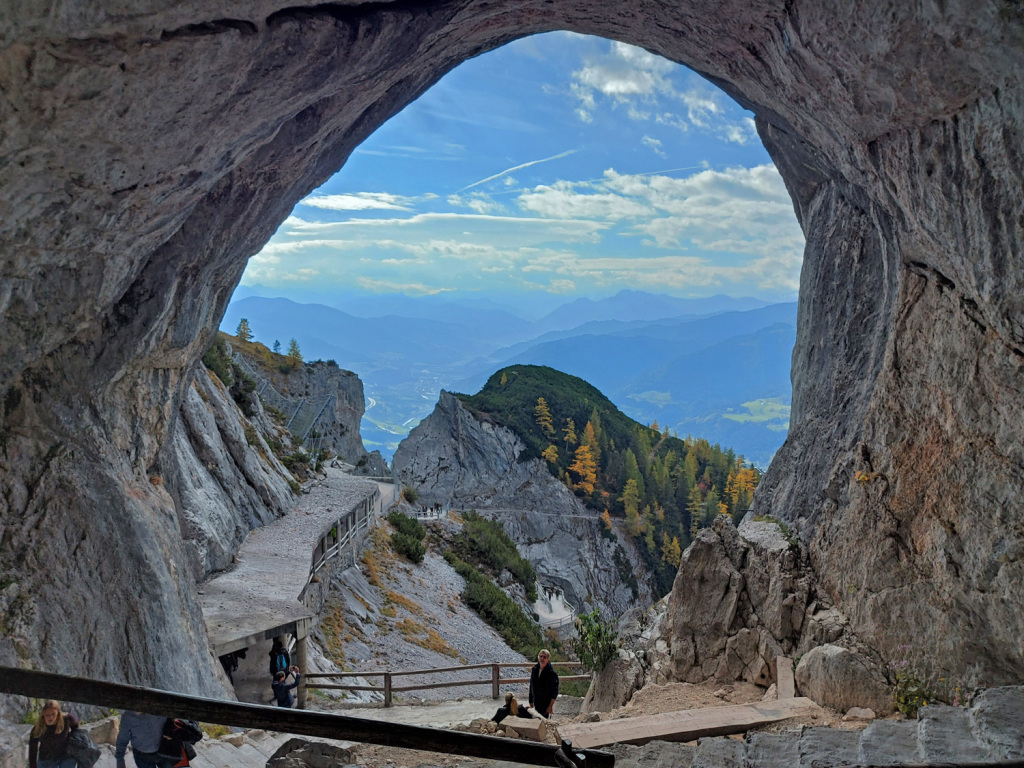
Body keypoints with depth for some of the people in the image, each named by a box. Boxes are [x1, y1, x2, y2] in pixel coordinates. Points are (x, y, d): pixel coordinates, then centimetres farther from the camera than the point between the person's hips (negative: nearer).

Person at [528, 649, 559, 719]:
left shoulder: (552, 673, -16)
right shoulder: (534, 670, 1)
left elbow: (554, 692, -13)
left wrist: (550, 706, -15)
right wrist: (531, 702, 12)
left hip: (546, 705, -5)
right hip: (536, 704, 5)